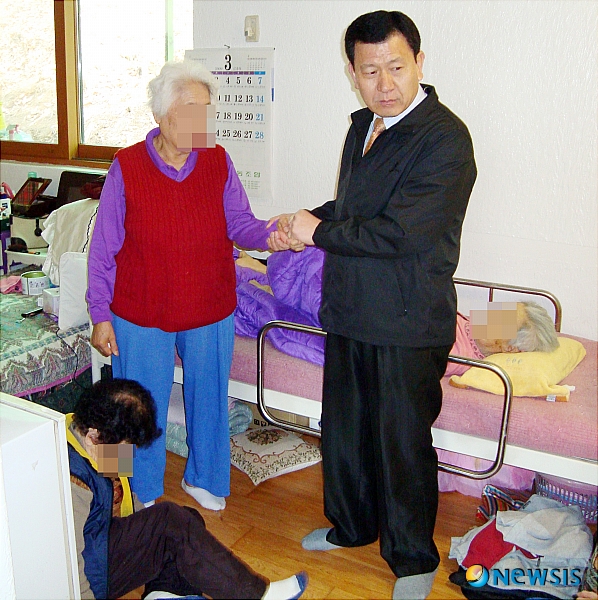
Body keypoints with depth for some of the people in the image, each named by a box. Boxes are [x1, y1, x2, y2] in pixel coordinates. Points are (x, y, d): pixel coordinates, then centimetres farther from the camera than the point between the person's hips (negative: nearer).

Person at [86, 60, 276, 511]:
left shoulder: (218, 162, -3)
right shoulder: (127, 166, -10)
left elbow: (240, 222, -3)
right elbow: (104, 249, -6)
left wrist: (269, 236, -26)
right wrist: (100, 315, -6)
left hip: (210, 310, 2)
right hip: (140, 315, -2)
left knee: (208, 397, 17)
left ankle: (203, 477, 43)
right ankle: (144, 495, 36)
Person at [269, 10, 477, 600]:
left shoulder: (445, 138, -18)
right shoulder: (363, 125, 10)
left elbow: (398, 232, -25)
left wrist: (317, 232, -13)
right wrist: (305, 220, 5)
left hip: (407, 323, -8)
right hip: (349, 310, 8)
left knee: (403, 442, 7)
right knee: (343, 428, 20)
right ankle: (351, 524, 44)